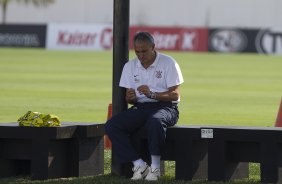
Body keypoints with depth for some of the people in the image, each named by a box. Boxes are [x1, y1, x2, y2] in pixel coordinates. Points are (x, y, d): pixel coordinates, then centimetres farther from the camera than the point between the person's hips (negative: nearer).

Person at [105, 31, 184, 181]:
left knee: (155, 121, -41)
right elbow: (128, 98, 13)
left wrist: (152, 94, -23)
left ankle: (155, 167, -28)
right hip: (140, 108, 5)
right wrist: (130, 97, -13)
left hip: (165, 107, -5)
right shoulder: (130, 66, 11)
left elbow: (175, 95, -8)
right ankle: (139, 165, -22)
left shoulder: (168, 63, -3)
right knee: (111, 126, -20)